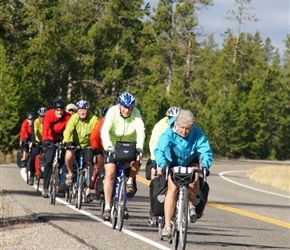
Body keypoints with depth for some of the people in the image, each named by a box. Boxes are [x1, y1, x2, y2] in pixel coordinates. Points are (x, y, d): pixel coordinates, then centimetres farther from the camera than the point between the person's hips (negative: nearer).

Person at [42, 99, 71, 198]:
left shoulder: (67, 116, -21)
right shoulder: (49, 114, -24)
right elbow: (45, 128, -35)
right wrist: (44, 140, -51)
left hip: (61, 139, 3)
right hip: (50, 139, -3)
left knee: (62, 160, -6)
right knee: (49, 161, -15)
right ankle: (45, 188, -14)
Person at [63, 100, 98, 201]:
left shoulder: (93, 119, -16)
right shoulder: (74, 118, -15)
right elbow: (68, 130, -26)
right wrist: (67, 142, -43)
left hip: (88, 145, 0)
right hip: (75, 143, 0)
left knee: (89, 166, -4)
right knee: (69, 155, -31)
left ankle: (88, 192, 9)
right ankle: (70, 174, -3)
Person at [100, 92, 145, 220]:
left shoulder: (136, 113, -18)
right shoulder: (112, 112, -22)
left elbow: (140, 130, -29)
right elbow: (104, 131, -33)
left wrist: (139, 147, -47)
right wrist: (109, 146, -50)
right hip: (112, 146, -1)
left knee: (136, 162, -28)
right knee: (110, 174, -14)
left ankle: (130, 181, 4)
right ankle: (107, 207, -7)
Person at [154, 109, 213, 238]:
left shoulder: (197, 133, -25)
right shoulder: (169, 133, -29)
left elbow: (206, 150, -30)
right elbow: (159, 150, -39)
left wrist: (205, 165, -50)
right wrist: (163, 164, -58)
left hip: (190, 163, 1)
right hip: (173, 163, -1)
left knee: (194, 180, -30)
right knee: (173, 188, -18)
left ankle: (190, 206, -3)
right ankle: (167, 225, -15)